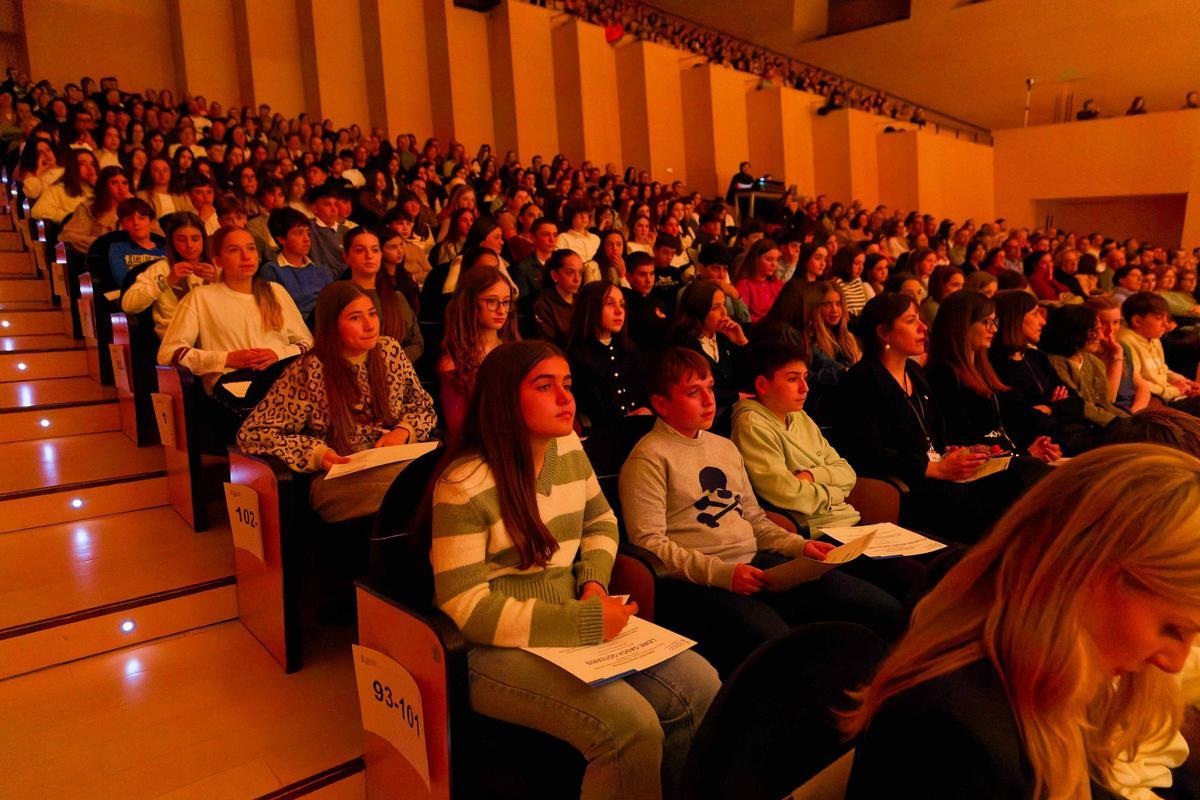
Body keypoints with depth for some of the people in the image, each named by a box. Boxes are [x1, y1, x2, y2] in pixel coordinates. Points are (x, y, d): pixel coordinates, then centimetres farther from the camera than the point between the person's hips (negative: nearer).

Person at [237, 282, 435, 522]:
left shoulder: (390, 351, 8)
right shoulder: (308, 371, -5)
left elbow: (423, 405, 19)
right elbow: (252, 433, -5)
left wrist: (404, 431, -4)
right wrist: (316, 454, -18)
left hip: (397, 461, 5)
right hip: (337, 480, -5)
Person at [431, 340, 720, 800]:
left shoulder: (568, 447, 2)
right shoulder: (464, 485, -19)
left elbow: (601, 522, 17)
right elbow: (467, 608, -20)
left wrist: (594, 583, -4)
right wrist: (587, 622, -23)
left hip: (579, 624, 7)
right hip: (498, 648, -7)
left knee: (700, 684, -6)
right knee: (632, 725, -25)